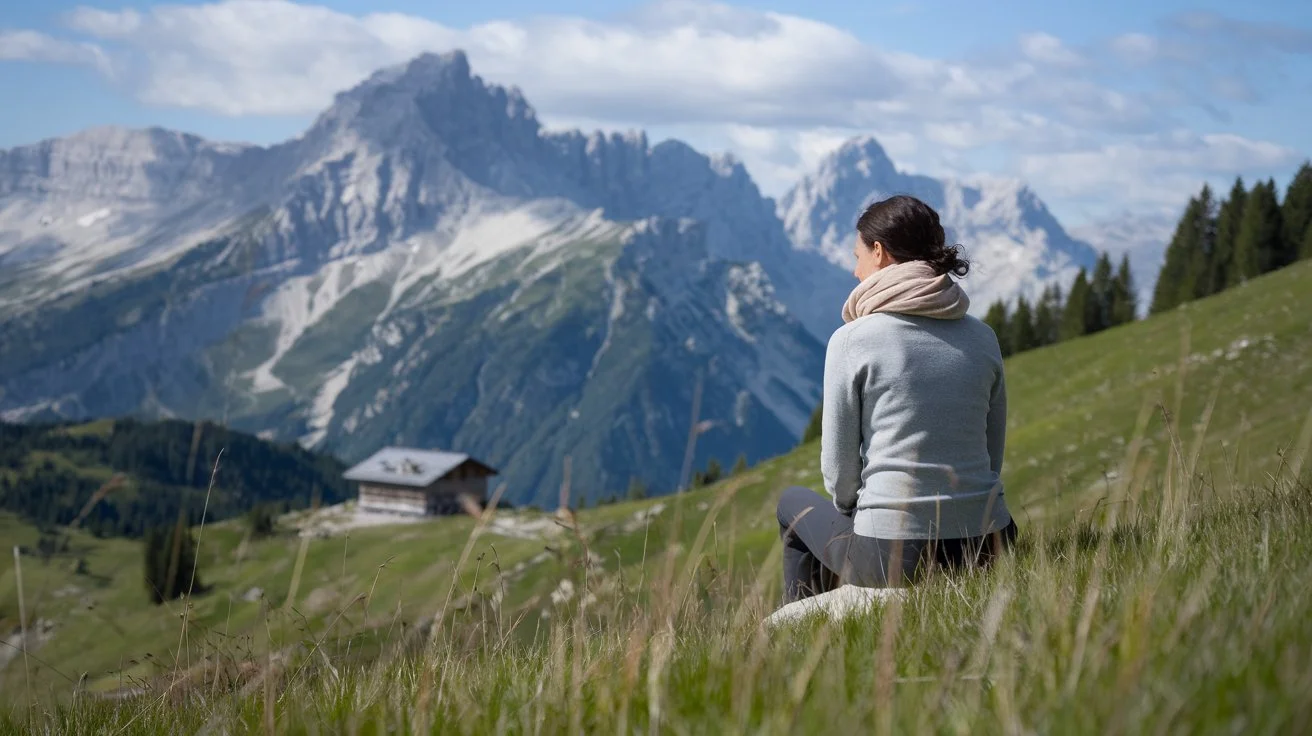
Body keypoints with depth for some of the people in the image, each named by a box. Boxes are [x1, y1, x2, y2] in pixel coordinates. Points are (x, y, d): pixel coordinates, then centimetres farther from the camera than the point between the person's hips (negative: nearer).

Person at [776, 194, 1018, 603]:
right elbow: (993, 457, 12)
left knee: (794, 505, 28)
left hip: (894, 555, -4)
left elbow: (838, 468, -5)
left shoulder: (851, 341, -9)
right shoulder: (983, 339, 5)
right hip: (985, 548, 5)